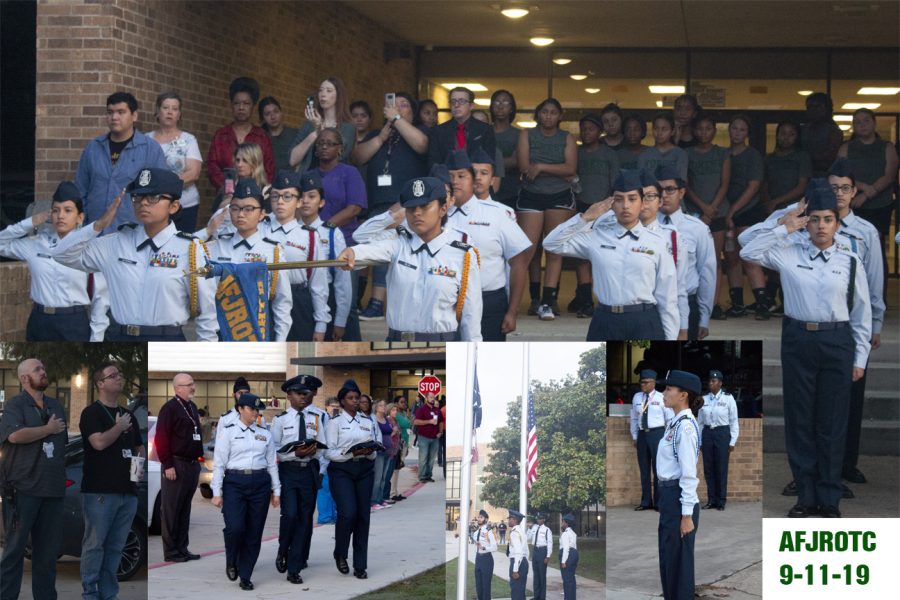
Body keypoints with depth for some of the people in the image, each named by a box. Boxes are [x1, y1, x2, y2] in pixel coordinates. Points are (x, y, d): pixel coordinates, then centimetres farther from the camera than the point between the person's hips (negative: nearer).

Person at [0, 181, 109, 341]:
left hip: (74, 324, -4)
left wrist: (96, 338, -4)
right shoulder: (36, 244, 5)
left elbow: (100, 297, -3)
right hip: (39, 323, 4)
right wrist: (30, 223, 2)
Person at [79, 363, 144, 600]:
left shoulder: (128, 415, 19)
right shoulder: (92, 413, -3)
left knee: (115, 547, 7)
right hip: (100, 491, -6)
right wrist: (120, 426, -5)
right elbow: (99, 442, -19)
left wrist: (141, 466, 8)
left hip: (127, 491, 6)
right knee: (95, 544, -6)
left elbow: (139, 447, 27)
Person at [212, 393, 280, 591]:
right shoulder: (229, 432, 2)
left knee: (254, 533, 2)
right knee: (235, 528, -17)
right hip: (234, 483, -3)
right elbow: (219, 463, 0)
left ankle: (245, 577, 13)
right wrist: (217, 492, -5)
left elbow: (272, 463, 14)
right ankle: (231, 562, 13)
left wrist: (276, 490, 10)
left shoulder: (265, 433, 12)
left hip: (260, 484, 3)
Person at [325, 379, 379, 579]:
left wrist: (369, 451, -9)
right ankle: (340, 554, 8)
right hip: (342, 471, -4)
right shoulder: (335, 422, 1)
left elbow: (374, 452, 14)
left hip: (365, 470, 4)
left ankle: (360, 565, 9)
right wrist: (352, 453, -20)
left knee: (363, 515, 1)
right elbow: (329, 452, -7)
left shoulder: (367, 423, 14)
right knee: (348, 513, -18)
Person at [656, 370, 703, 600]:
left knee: (679, 562, 0)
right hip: (668, 497, 10)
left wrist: (687, 515, -20)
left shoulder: (686, 426, -17)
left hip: (680, 499, -10)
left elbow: (689, 474, -19)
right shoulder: (675, 424, 11)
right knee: (667, 561, 17)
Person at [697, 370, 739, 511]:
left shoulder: (728, 398, -4)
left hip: (722, 434, -4)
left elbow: (734, 421, -2)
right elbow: (700, 421, 11)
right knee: (708, 468, 6)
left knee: (721, 468, -1)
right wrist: (698, 441, 8)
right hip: (707, 434, 4)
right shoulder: (704, 399, 6)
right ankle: (711, 500, 14)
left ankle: (721, 501, 8)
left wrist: (732, 441, -5)